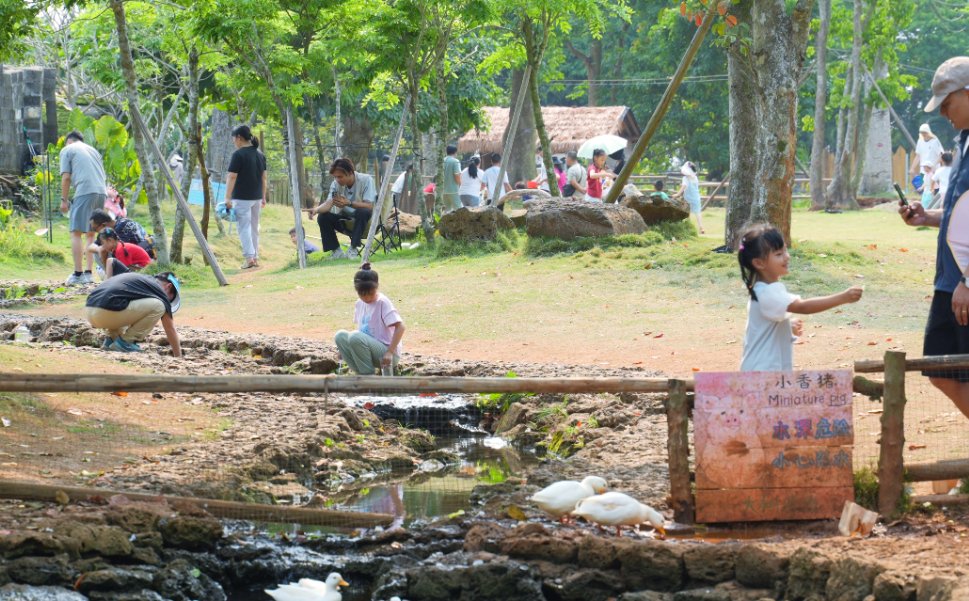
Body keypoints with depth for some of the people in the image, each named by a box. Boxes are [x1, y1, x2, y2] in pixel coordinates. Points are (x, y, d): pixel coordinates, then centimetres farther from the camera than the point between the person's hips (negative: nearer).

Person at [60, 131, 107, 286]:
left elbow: (66, 177, 1)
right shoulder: (93, 150, 27)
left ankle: (78, 273, -9)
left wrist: (64, 200, 5)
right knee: (91, 234, 13)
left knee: (76, 233, -3)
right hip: (101, 192, 6)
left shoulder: (67, 150, 9)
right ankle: (89, 273, 9)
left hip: (84, 192, -6)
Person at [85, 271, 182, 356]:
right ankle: (126, 341, 0)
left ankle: (112, 338, 17)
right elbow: (170, 329, 15)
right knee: (158, 306, -2)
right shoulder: (159, 290, 9)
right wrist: (178, 357, 25)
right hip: (106, 313, -9)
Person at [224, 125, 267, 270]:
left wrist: (228, 198, -15)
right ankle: (255, 258, 16)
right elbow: (264, 178, 14)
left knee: (243, 227, -4)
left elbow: (231, 177, -16)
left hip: (242, 198, -7)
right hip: (256, 197, 7)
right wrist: (263, 197, 21)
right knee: (254, 227, 14)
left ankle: (249, 257, -11)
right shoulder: (260, 155, 10)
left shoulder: (239, 155, -13)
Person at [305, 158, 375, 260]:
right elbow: (328, 204, -18)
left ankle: (353, 249, -28)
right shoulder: (336, 184, -7)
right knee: (322, 217, -18)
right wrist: (316, 209, -41)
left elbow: (369, 206, -24)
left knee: (362, 212, -37)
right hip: (345, 219, 4)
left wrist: (348, 203, -39)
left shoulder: (366, 180, -18)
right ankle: (336, 251, -12)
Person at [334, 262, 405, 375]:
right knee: (341, 336, -9)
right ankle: (362, 374, -6)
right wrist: (346, 349, 9)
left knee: (356, 337, -29)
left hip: (385, 352, -7)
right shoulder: (359, 304, 7)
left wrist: (390, 352, -27)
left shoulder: (383, 303, -13)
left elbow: (400, 327, -19)